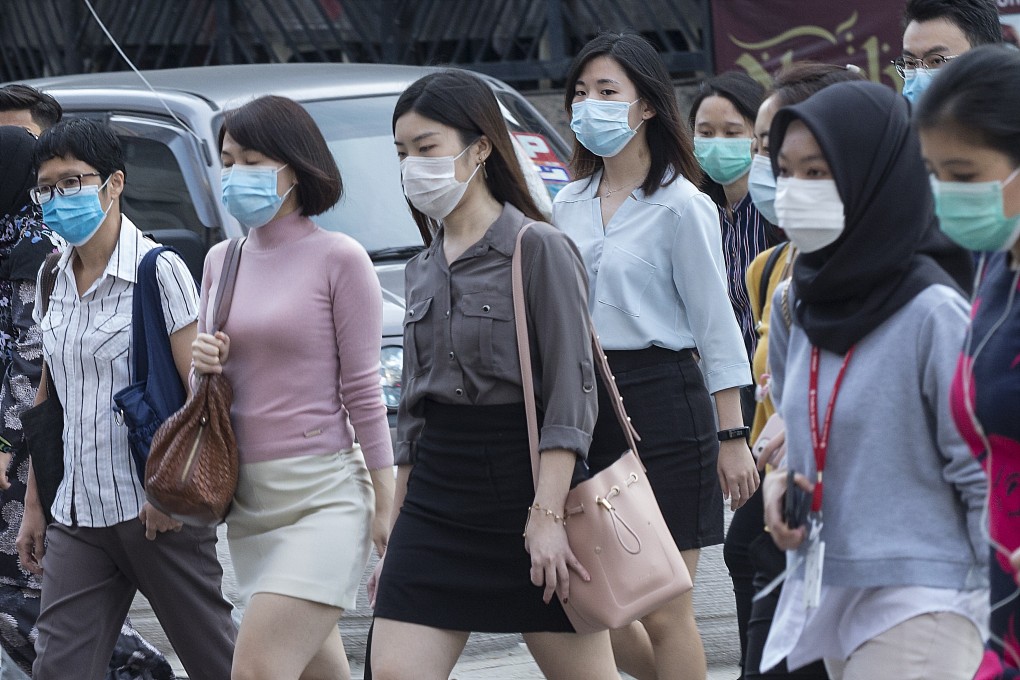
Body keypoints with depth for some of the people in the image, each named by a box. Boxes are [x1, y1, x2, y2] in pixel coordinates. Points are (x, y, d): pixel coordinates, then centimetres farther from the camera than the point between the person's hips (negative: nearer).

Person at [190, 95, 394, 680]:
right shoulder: (222, 260, 12)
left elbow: (362, 391, -6)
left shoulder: (338, 258, -6)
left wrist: (386, 505, -7)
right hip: (249, 497, 7)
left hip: (322, 495, -7)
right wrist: (205, 364, -3)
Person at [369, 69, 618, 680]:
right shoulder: (424, 269, 14)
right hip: (436, 494, 6)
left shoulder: (538, 249, -7)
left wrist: (547, 515, -21)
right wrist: (396, 531, 17)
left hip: (523, 483, -6)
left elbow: (571, 398, -12)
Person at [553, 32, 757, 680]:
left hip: (660, 403, -6)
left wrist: (732, 435, -10)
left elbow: (717, 327, -6)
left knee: (663, 612, -3)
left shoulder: (681, 206, -6)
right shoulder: (570, 204, 12)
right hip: (582, 402, 6)